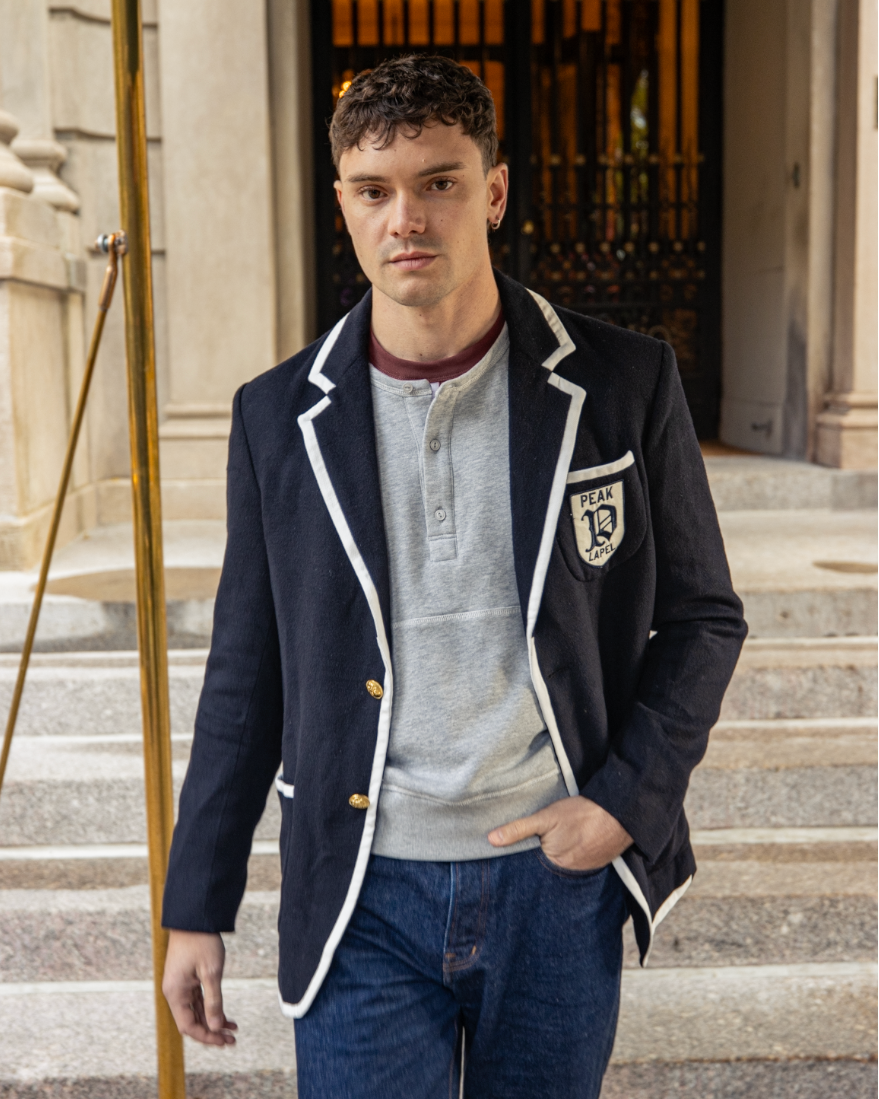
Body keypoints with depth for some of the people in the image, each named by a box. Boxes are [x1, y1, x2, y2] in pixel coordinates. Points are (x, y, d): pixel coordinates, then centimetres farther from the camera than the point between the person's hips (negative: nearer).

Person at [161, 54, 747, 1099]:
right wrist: (196, 908, 6)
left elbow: (702, 616, 4)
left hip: (558, 878, 1)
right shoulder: (279, 416, -1)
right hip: (363, 898, 0)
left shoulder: (625, 384, -4)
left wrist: (629, 798, -8)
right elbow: (245, 679, 4)